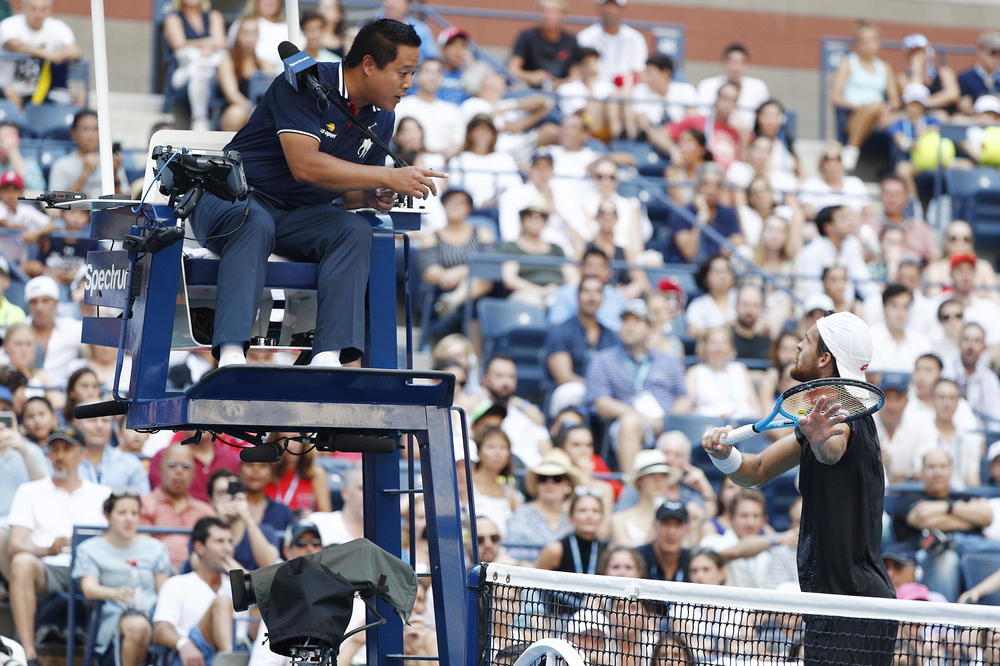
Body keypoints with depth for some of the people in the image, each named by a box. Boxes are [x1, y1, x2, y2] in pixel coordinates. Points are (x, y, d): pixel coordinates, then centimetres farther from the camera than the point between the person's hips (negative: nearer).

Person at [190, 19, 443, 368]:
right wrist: (389, 177, -26)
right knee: (256, 224, -39)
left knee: (356, 231, -23)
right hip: (234, 199, -6)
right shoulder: (305, 84, -16)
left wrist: (371, 197, -10)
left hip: (299, 216, 6)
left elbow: (349, 193, 16)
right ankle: (231, 354, -51)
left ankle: (328, 355, -37)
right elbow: (305, 166, -28)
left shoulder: (381, 118, 8)